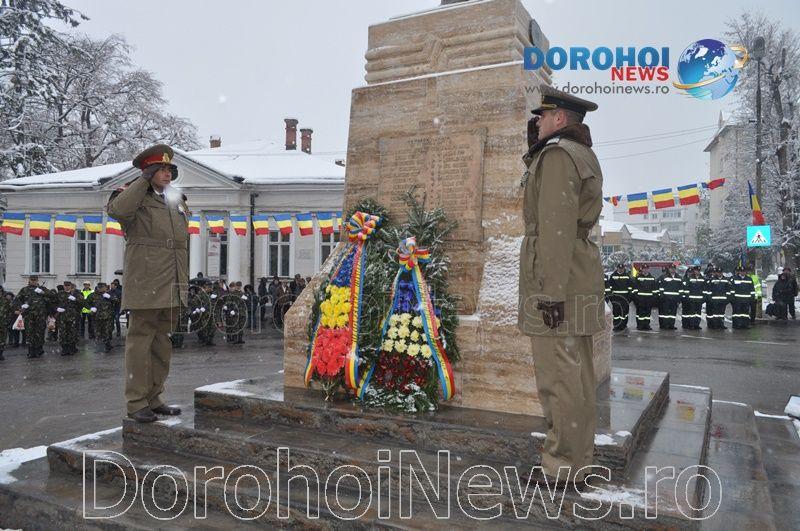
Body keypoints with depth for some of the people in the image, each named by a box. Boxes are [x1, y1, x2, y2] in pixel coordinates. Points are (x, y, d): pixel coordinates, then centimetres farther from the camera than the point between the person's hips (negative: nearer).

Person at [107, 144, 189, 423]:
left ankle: (154, 399, 23)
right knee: (140, 342, -2)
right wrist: (144, 180, -16)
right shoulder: (135, 198, 0)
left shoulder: (177, 201, 20)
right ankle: (137, 403, 6)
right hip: (145, 288, -7)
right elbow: (117, 210, -26)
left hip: (172, 290, 7)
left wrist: (185, 283, 20)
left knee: (162, 344, 13)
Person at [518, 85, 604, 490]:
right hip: (579, 282, 11)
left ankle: (564, 469, 5)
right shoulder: (584, 155, 21)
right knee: (577, 375, 14)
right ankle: (579, 457, 25)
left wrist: (550, 292, -22)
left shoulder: (556, 155, -10)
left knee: (559, 377, -5)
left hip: (557, 283, -11)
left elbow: (556, 227, -20)